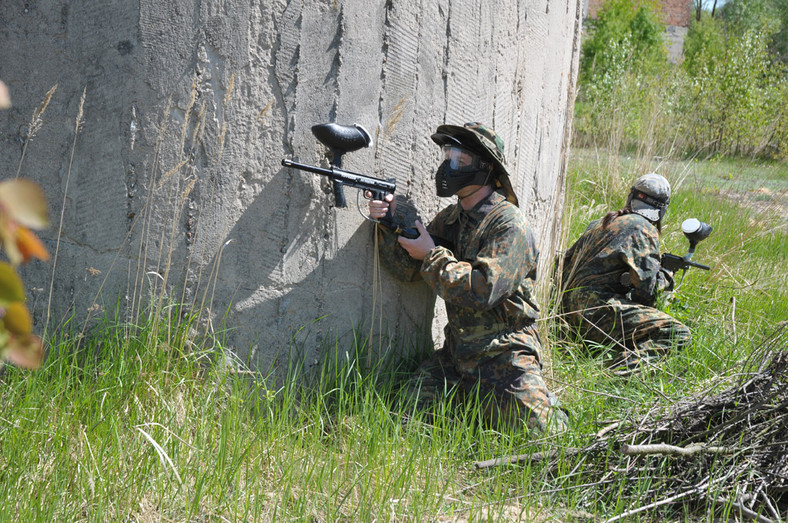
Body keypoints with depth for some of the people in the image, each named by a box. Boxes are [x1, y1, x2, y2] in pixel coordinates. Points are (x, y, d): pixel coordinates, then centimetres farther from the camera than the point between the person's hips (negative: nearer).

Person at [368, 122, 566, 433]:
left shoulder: (510, 226, -13)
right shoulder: (451, 219, 11)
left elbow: (482, 290, -24)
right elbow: (408, 268, 7)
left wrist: (432, 254, -15)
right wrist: (390, 224, -9)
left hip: (503, 357, -6)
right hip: (456, 354, 6)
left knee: (535, 429, -20)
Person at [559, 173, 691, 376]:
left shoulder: (599, 224, 21)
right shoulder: (644, 229, -3)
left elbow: (566, 262, 27)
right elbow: (646, 288, -9)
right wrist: (666, 277, 11)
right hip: (599, 307, -9)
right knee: (679, 334, -12)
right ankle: (629, 363, -31)